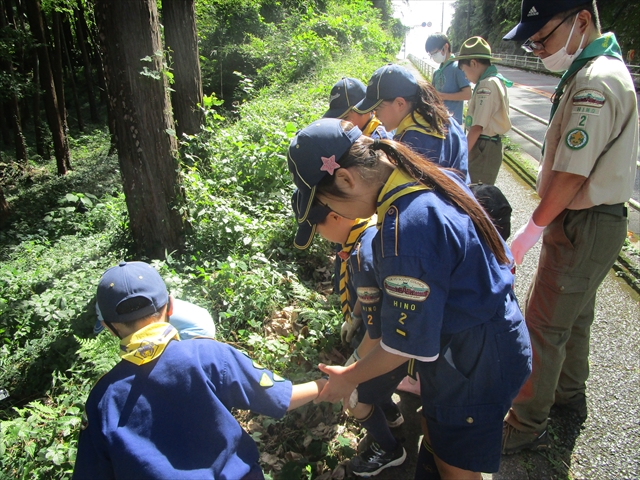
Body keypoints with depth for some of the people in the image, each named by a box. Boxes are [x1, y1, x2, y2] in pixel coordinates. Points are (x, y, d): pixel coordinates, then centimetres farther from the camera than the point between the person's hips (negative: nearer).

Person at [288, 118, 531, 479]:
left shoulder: (405, 230, -34)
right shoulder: (437, 178, -5)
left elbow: (406, 343, -24)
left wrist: (349, 378, -8)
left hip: (473, 364, -8)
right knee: (440, 440, 27)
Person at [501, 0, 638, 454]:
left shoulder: (594, 84, -22)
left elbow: (569, 177, -24)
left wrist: (529, 233, -13)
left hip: (584, 226, -10)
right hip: (597, 220, 10)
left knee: (545, 327, 0)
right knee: (575, 314, 23)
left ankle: (527, 426, 16)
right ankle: (570, 395, 43)